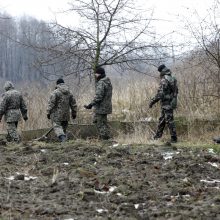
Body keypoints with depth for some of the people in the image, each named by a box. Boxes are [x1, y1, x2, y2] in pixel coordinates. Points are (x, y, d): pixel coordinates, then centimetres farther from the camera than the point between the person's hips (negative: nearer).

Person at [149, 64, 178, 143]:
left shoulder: (164, 80, -18)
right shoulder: (173, 79, 10)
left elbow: (160, 93, -22)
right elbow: (176, 91, 18)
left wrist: (152, 102, -15)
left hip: (167, 103, -9)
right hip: (172, 102, 9)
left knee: (169, 121, -4)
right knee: (162, 119, 17)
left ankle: (174, 138, -1)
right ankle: (158, 136, 25)